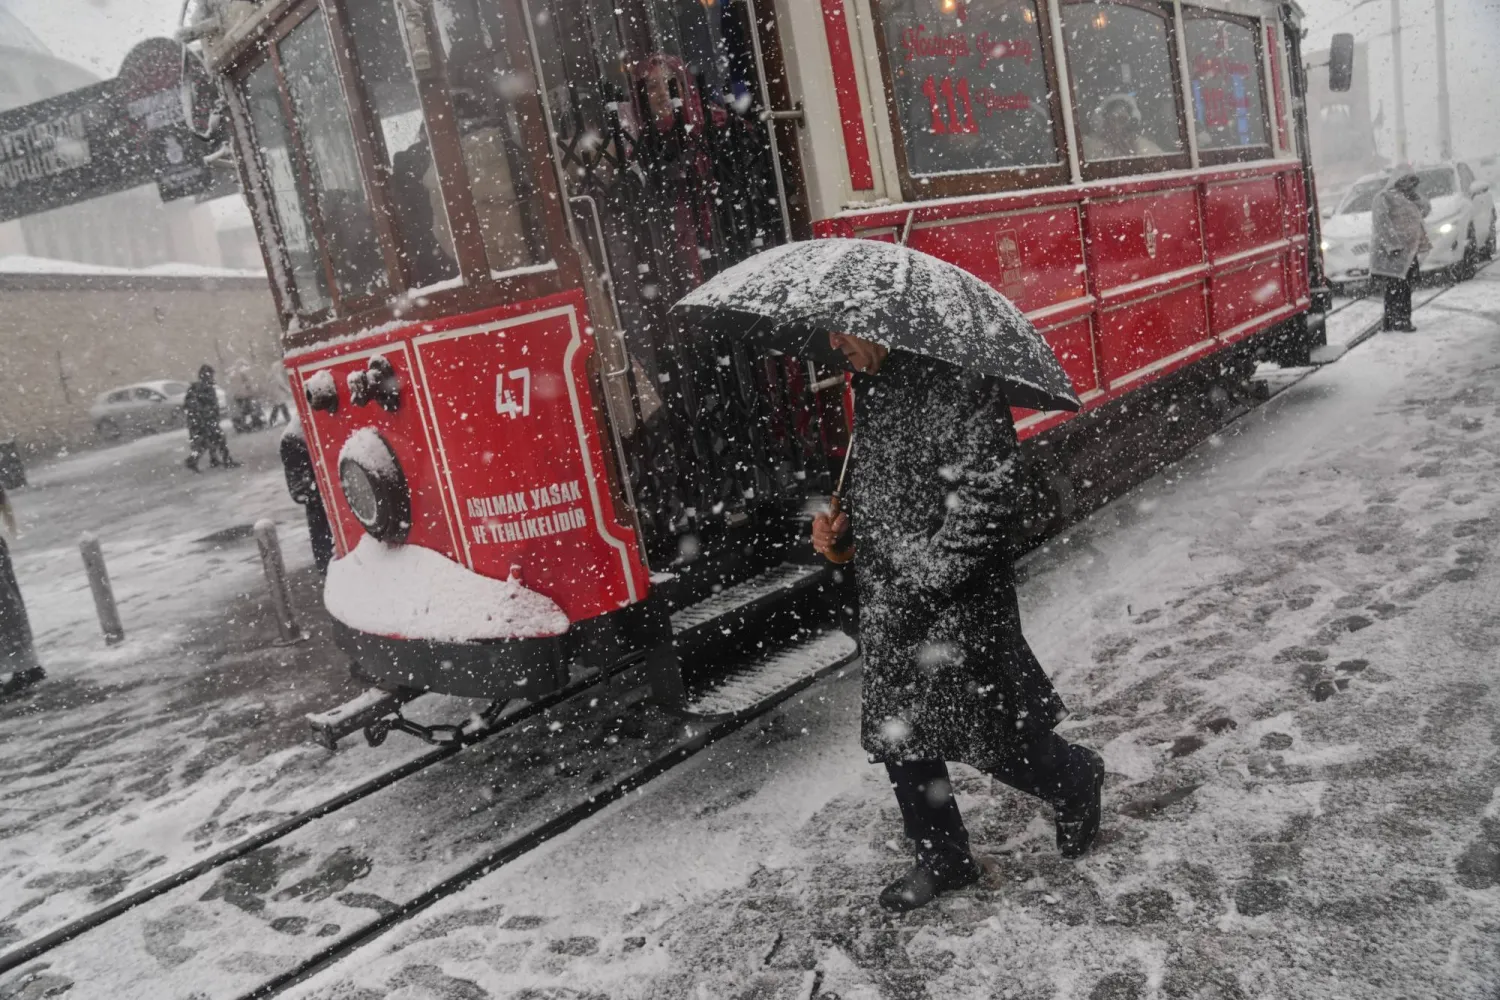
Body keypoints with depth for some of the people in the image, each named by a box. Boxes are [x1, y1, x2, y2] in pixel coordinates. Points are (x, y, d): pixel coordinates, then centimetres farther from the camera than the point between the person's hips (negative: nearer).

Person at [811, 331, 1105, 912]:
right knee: (897, 736, 14)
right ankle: (943, 861, 34)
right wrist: (845, 526, 4)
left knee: (994, 738, 6)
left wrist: (918, 584, -21)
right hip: (887, 607, 8)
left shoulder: (962, 388, -18)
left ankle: (1076, 780, 39)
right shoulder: (868, 384, 9)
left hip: (958, 608, -8)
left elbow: (987, 503, -22)